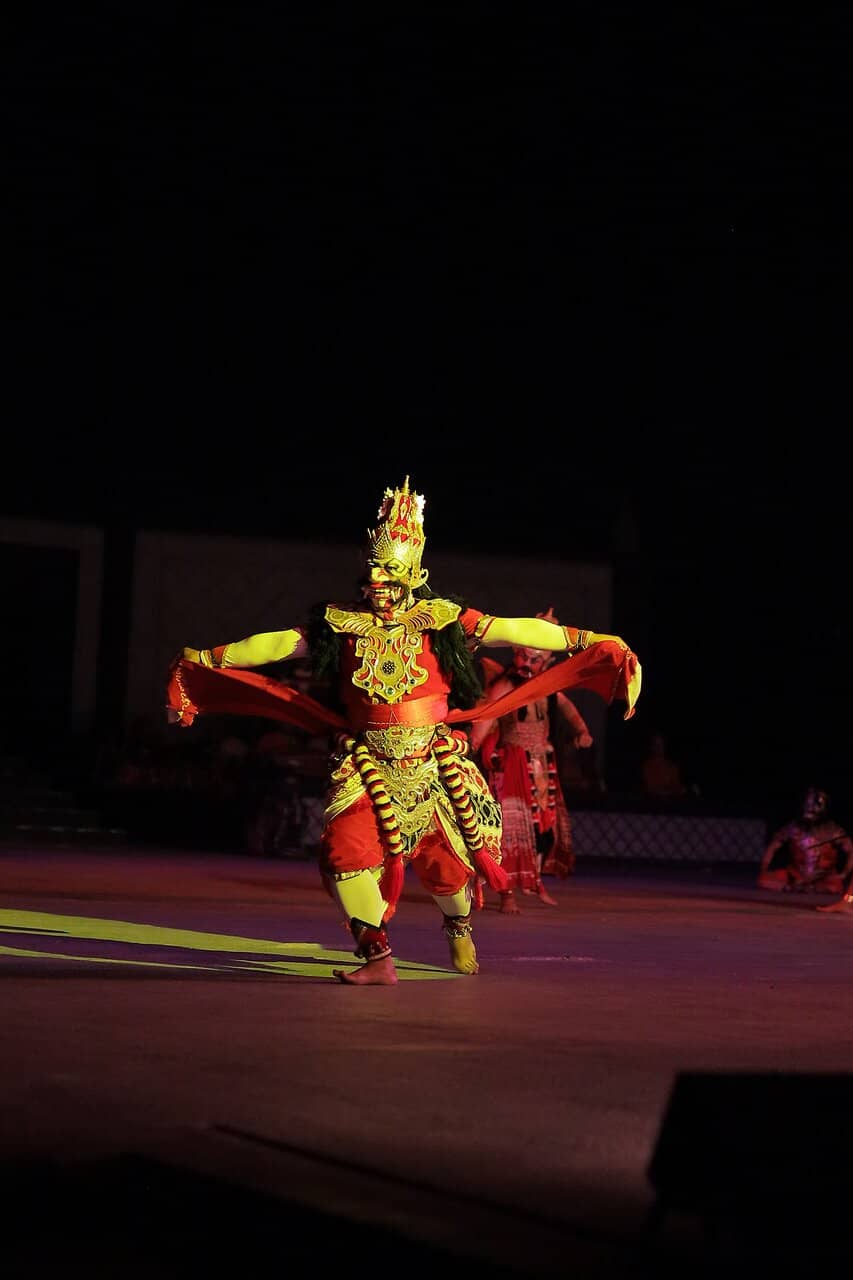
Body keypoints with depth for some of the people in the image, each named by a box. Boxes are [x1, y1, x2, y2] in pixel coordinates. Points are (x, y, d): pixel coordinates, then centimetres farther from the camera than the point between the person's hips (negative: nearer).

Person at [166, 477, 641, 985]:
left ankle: (458, 927, 41)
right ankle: (377, 959, -11)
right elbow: (276, 644, 7)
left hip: (432, 763, -1)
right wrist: (204, 661, 6)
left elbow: (515, 630, -9)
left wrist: (587, 642, -16)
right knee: (347, 845, -21)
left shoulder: (442, 619, -4)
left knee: (446, 858, 5)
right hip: (367, 764, 1)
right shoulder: (343, 623, 2)